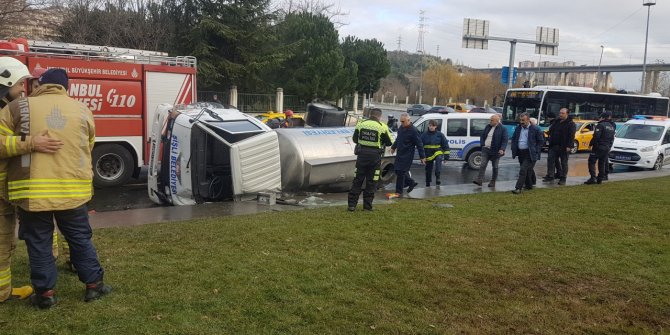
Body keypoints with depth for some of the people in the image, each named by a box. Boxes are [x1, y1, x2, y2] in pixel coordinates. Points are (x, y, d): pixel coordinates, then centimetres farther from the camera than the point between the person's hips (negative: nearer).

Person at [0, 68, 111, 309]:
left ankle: (45, 293, 18)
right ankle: (94, 284, 23)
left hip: (32, 191, -1)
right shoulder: (82, 110, 5)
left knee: (39, 243, 11)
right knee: (80, 239, 15)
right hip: (73, 190, 2)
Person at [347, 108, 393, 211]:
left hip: (362, 155, 2)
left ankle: (352, 204, 8)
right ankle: (367, 205, 12)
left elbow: (355, 139, 10)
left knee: (357, 180, 9)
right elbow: (389, 142, 0)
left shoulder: (361, 124, 0)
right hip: (375, 157, -2)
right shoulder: (382, 127, -8)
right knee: (371, 182, 8)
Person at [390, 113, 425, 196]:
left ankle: (399, 192, 2)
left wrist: (422, 156, -13)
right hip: (400, 154, 8)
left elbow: (419, 144, -14)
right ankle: (411, 182, 30)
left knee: (400, 172, -7)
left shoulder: (413, 130, -17)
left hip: (407, 155, -8)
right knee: (398, 171, 11)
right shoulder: (401, 127, 7)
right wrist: (393, 147, 34)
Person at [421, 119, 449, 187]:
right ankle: (427, 184, 27)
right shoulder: (424, 135, -2)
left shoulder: (440, 134, -3)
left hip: (438, 152, -2)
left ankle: (437, 178, -33)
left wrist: (446, 155, -1)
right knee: (428, 170, 9)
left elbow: (445, 145, 3)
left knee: (438, 159, -34)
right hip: (428, 154, 2)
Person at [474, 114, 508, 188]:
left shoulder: (503, 129, -7)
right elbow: (482, 136, 18)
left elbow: (505, 140, -11)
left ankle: (493, 182, 15)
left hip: (495, 151, -4)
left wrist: (502, 149, -23)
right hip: (485, 150, 4)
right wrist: (482, 144, 4)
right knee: (483, 165, -6)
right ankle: (479, 180, -10)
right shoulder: (488, 127, 9)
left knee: (495, 167, 7)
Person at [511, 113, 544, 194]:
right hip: (520, 153, 6)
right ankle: (528, 185, 31)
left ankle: (518, 188, -15)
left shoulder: (535, 129, -7)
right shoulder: (518, 128, 9)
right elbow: (513, 139, 17)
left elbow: (540, 141, -2)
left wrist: (536, 152, -8)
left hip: (530, 154, -6)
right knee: (527, 170, 17)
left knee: (523, 170, -13)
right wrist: (514, 149, 6)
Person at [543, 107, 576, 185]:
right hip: (554, 146, 6)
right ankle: (550, 176, 8)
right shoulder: (556, 122, 13)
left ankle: (563, 178, 10)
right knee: (550, 159, 1)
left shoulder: (570, 123, -8)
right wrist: (550, 141, 9)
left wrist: (569, 146, -22)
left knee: (564, 163, 3)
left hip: (564, 147, -6)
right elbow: (550, 131, 19)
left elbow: (571, 136, -15)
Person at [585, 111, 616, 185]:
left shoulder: (601, 125, -13)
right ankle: (600, 178, 14)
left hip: (598, 147, -8)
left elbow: (596, 136, -20)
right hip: (607, 148, 8)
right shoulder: (612, 127, 14)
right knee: (602, 163, 13)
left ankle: (593, 178, -16)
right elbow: (612, 139, 18)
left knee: (592, 162, -6)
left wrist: (591, 144, -10)